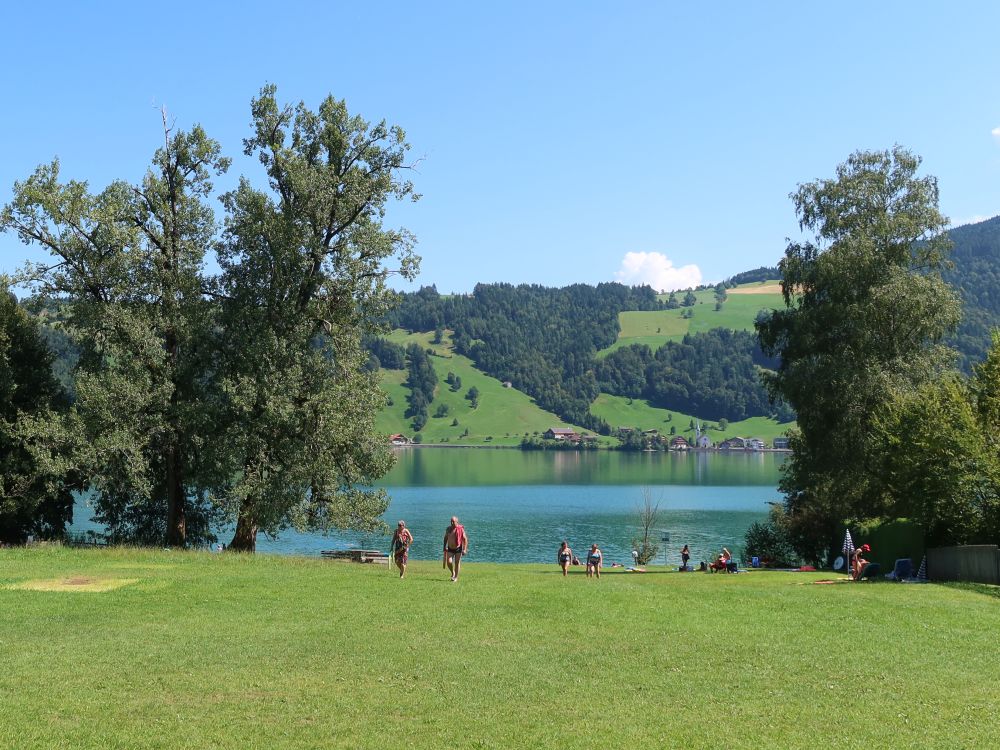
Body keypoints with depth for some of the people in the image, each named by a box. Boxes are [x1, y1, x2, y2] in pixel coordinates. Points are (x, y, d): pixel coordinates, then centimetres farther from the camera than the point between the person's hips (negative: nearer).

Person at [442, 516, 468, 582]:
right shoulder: (448, 529, -2)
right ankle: (453, 573, 20)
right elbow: (445, 538, 13)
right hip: (450, 549, 3)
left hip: (458, 549, -3)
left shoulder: (461, 529, -15)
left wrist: (465, 549, -17)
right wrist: (444, 547, 14)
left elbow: (465, 539, -12)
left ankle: (456, 577, 17)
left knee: (457, 563, 3)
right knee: (449, 562, -9)